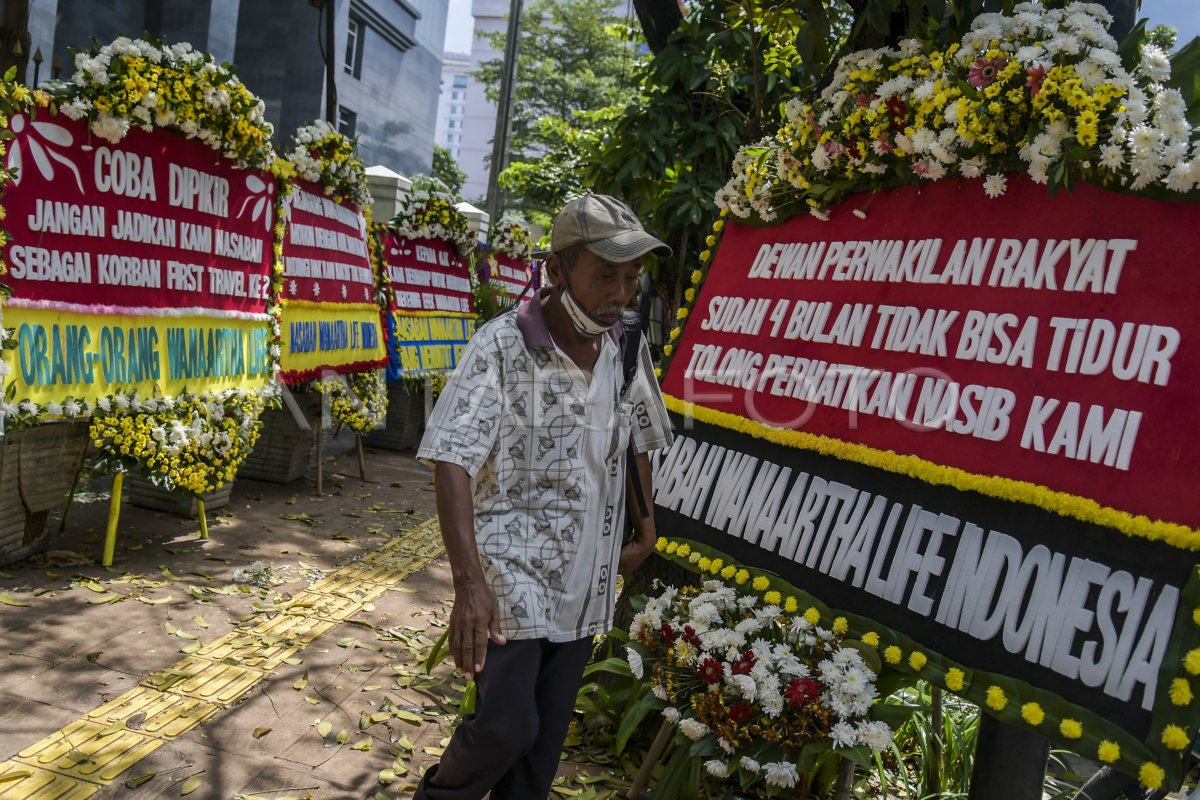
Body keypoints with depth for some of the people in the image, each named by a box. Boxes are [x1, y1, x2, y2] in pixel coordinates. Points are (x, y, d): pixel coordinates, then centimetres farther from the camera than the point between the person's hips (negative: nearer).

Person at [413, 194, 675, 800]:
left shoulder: (628, 350, 0)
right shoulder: (501, 347, -17)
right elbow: (452, 461, -23)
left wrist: (644, 530, 16)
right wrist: (468, 582, -31)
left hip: (586, 579, 5)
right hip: (512, 573, -5)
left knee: (547, 733, 14)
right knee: (506, 726, -4)